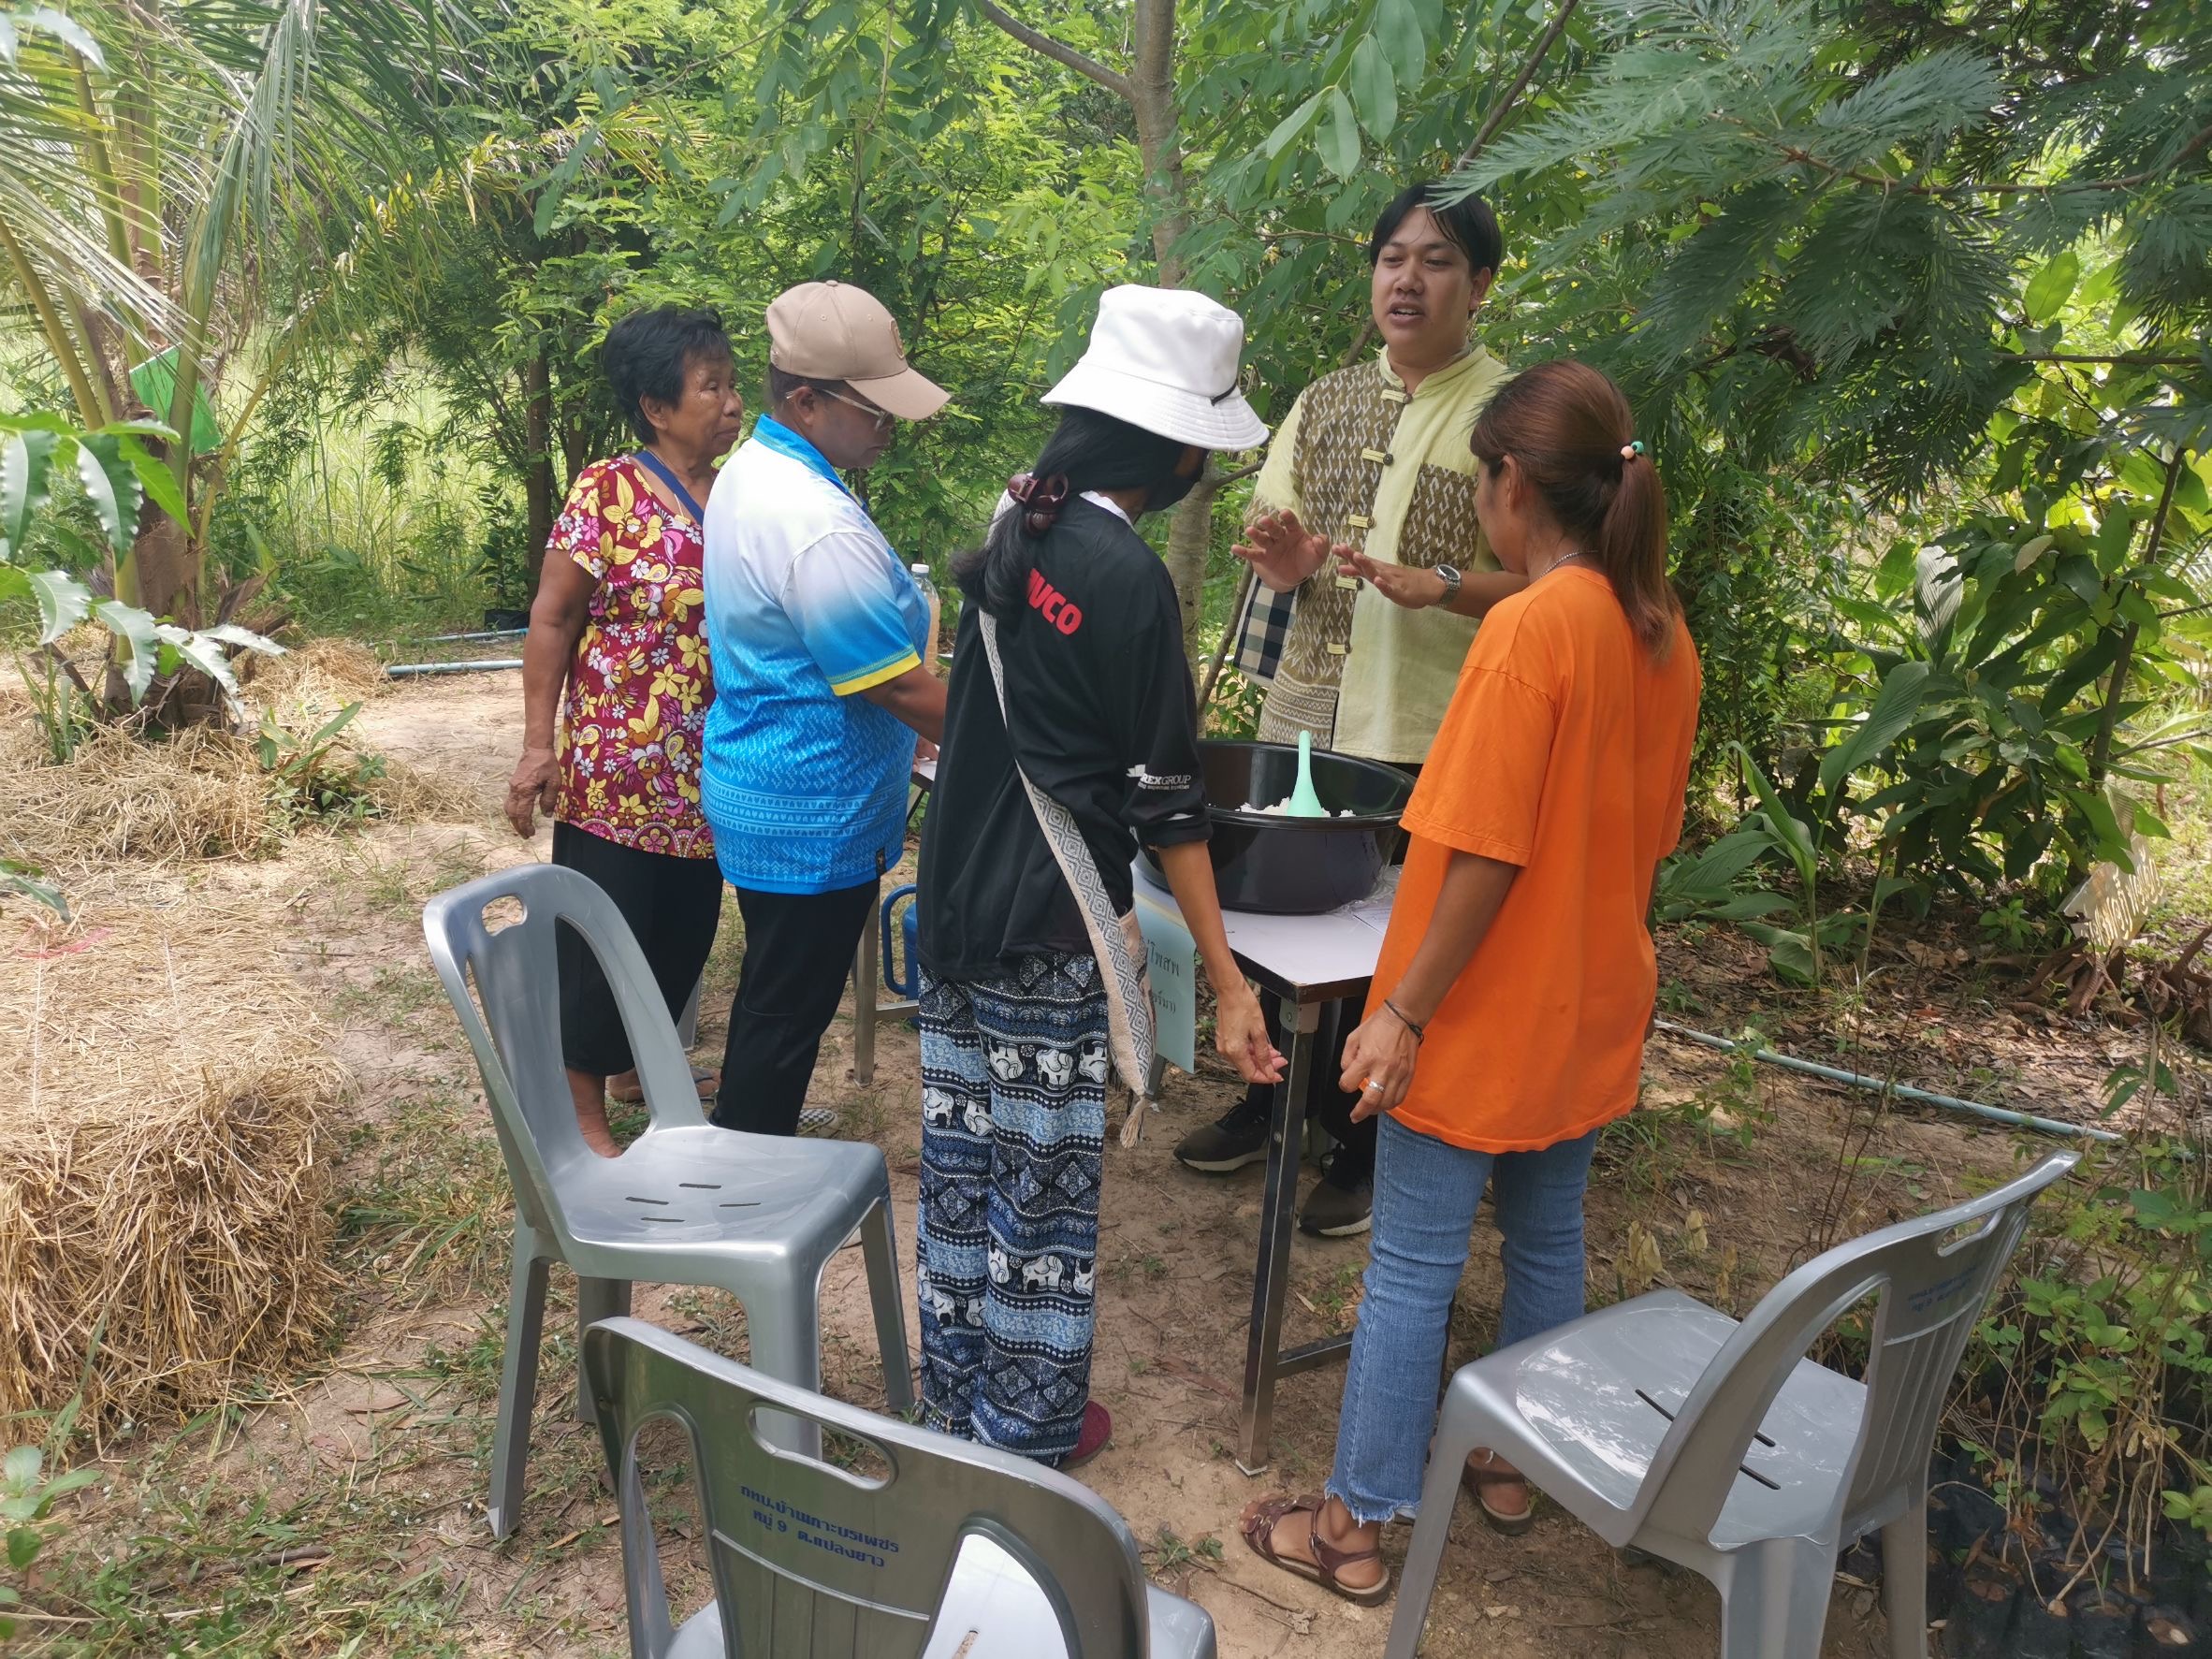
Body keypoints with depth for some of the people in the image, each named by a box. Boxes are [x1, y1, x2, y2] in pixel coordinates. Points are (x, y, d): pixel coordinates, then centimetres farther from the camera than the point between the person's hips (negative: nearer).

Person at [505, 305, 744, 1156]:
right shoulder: (607, 492, -12)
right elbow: (551, 619, -9)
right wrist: (537, 744, -13)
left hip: (708, 778, 6)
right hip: (619, 772, -6)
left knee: (683, 934, 18)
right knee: (602, 941, 4)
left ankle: (640, 1065, 39)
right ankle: (584, 1106, 20)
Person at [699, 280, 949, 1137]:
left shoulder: (751, 471, 6)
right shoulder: (819, 529, -27)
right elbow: (904, 690, -25)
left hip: (758, 790, 10)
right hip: (813, 818, -10)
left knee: (775, 989, 24)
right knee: (791, 1006, 5)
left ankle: (751, 1127, 42)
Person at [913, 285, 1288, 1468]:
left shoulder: (1014, 525, 4)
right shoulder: (1129, 577, -19)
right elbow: (1166, 801, -17)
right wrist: (1228, 980, -12)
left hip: (954, 901, 8)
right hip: (1045, 934, -8)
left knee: (961, 1157, 18)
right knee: (1043, 1181, 8)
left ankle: (955, 1391, 35)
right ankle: (1028, 1428, 25)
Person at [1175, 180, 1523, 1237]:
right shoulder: (1324, 401, 12)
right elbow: (1266, 526, 15)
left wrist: (1438, 583, -27)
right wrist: (1281, 563, -8)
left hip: (1424, 736, -5)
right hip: (1302, 714, 5)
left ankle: (1367, 1151, 25)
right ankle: (1268, 1103, 36)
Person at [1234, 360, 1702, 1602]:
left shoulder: (1531, 628, -22)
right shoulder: (1665, 633, 3)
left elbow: (1487, 856, -24)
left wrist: (1403, 1010, -17)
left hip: (1489, 1018, -8)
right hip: (1594, 1008, 8)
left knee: (1413, 1268, 4)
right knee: (1548, 1240, 21)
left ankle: (1358, 1525, 17)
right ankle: (1511, 1461, 39)